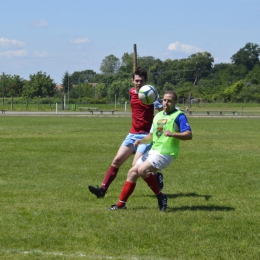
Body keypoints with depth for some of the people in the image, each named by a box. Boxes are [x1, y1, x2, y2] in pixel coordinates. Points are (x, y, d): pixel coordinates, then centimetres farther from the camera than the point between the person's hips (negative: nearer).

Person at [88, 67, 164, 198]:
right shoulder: (131, 92, 7)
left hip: (146, 135, -6)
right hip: (133, 134, 6)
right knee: (117, 160, -2)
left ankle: (156, 176, 13)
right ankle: (103, 189, -1)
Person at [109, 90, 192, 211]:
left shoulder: (179, 116, -7)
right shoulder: (158, 116, 18)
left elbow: (189, 135, -16)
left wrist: (172, 134, -30)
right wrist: (141, 141, 6)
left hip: (165, 153, -8)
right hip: (153, 151, 8)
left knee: (142, 170, -25)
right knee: (132, 172, 3)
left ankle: (160, 196, -10)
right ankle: (121, 204, 8)